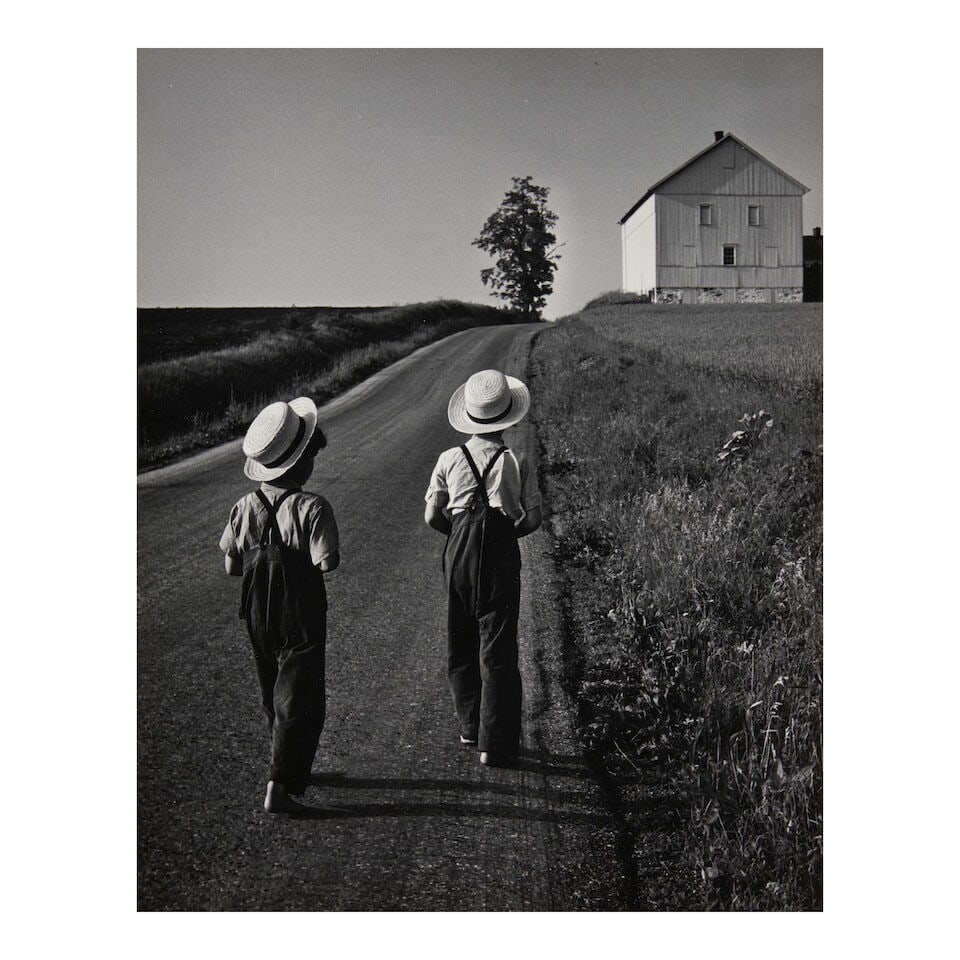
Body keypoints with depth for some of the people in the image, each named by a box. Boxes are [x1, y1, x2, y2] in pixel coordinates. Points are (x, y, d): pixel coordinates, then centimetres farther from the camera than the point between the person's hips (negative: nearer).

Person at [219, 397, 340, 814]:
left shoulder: (245, 506, -3)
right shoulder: (312, 508, -18)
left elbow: (231, 566, 0)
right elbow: (327, 562, -21)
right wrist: (301, 554, -1)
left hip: (257, 611, 6)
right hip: (301, 615, -6)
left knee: (273, 693, 21)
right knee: (301, 700, 1)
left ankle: (291, 767, 37)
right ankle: (280, 788, -5)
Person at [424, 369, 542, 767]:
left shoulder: (449, 460, -1)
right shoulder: (516, 463, -5)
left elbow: (432, 516, 2)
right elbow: (533, 518, -2)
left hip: (458, 554, 2)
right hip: (501, 555, -2)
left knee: (460, 642, 18)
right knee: (497, 648, 3)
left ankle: (470, 726, 28)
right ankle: (493, 743, 4)